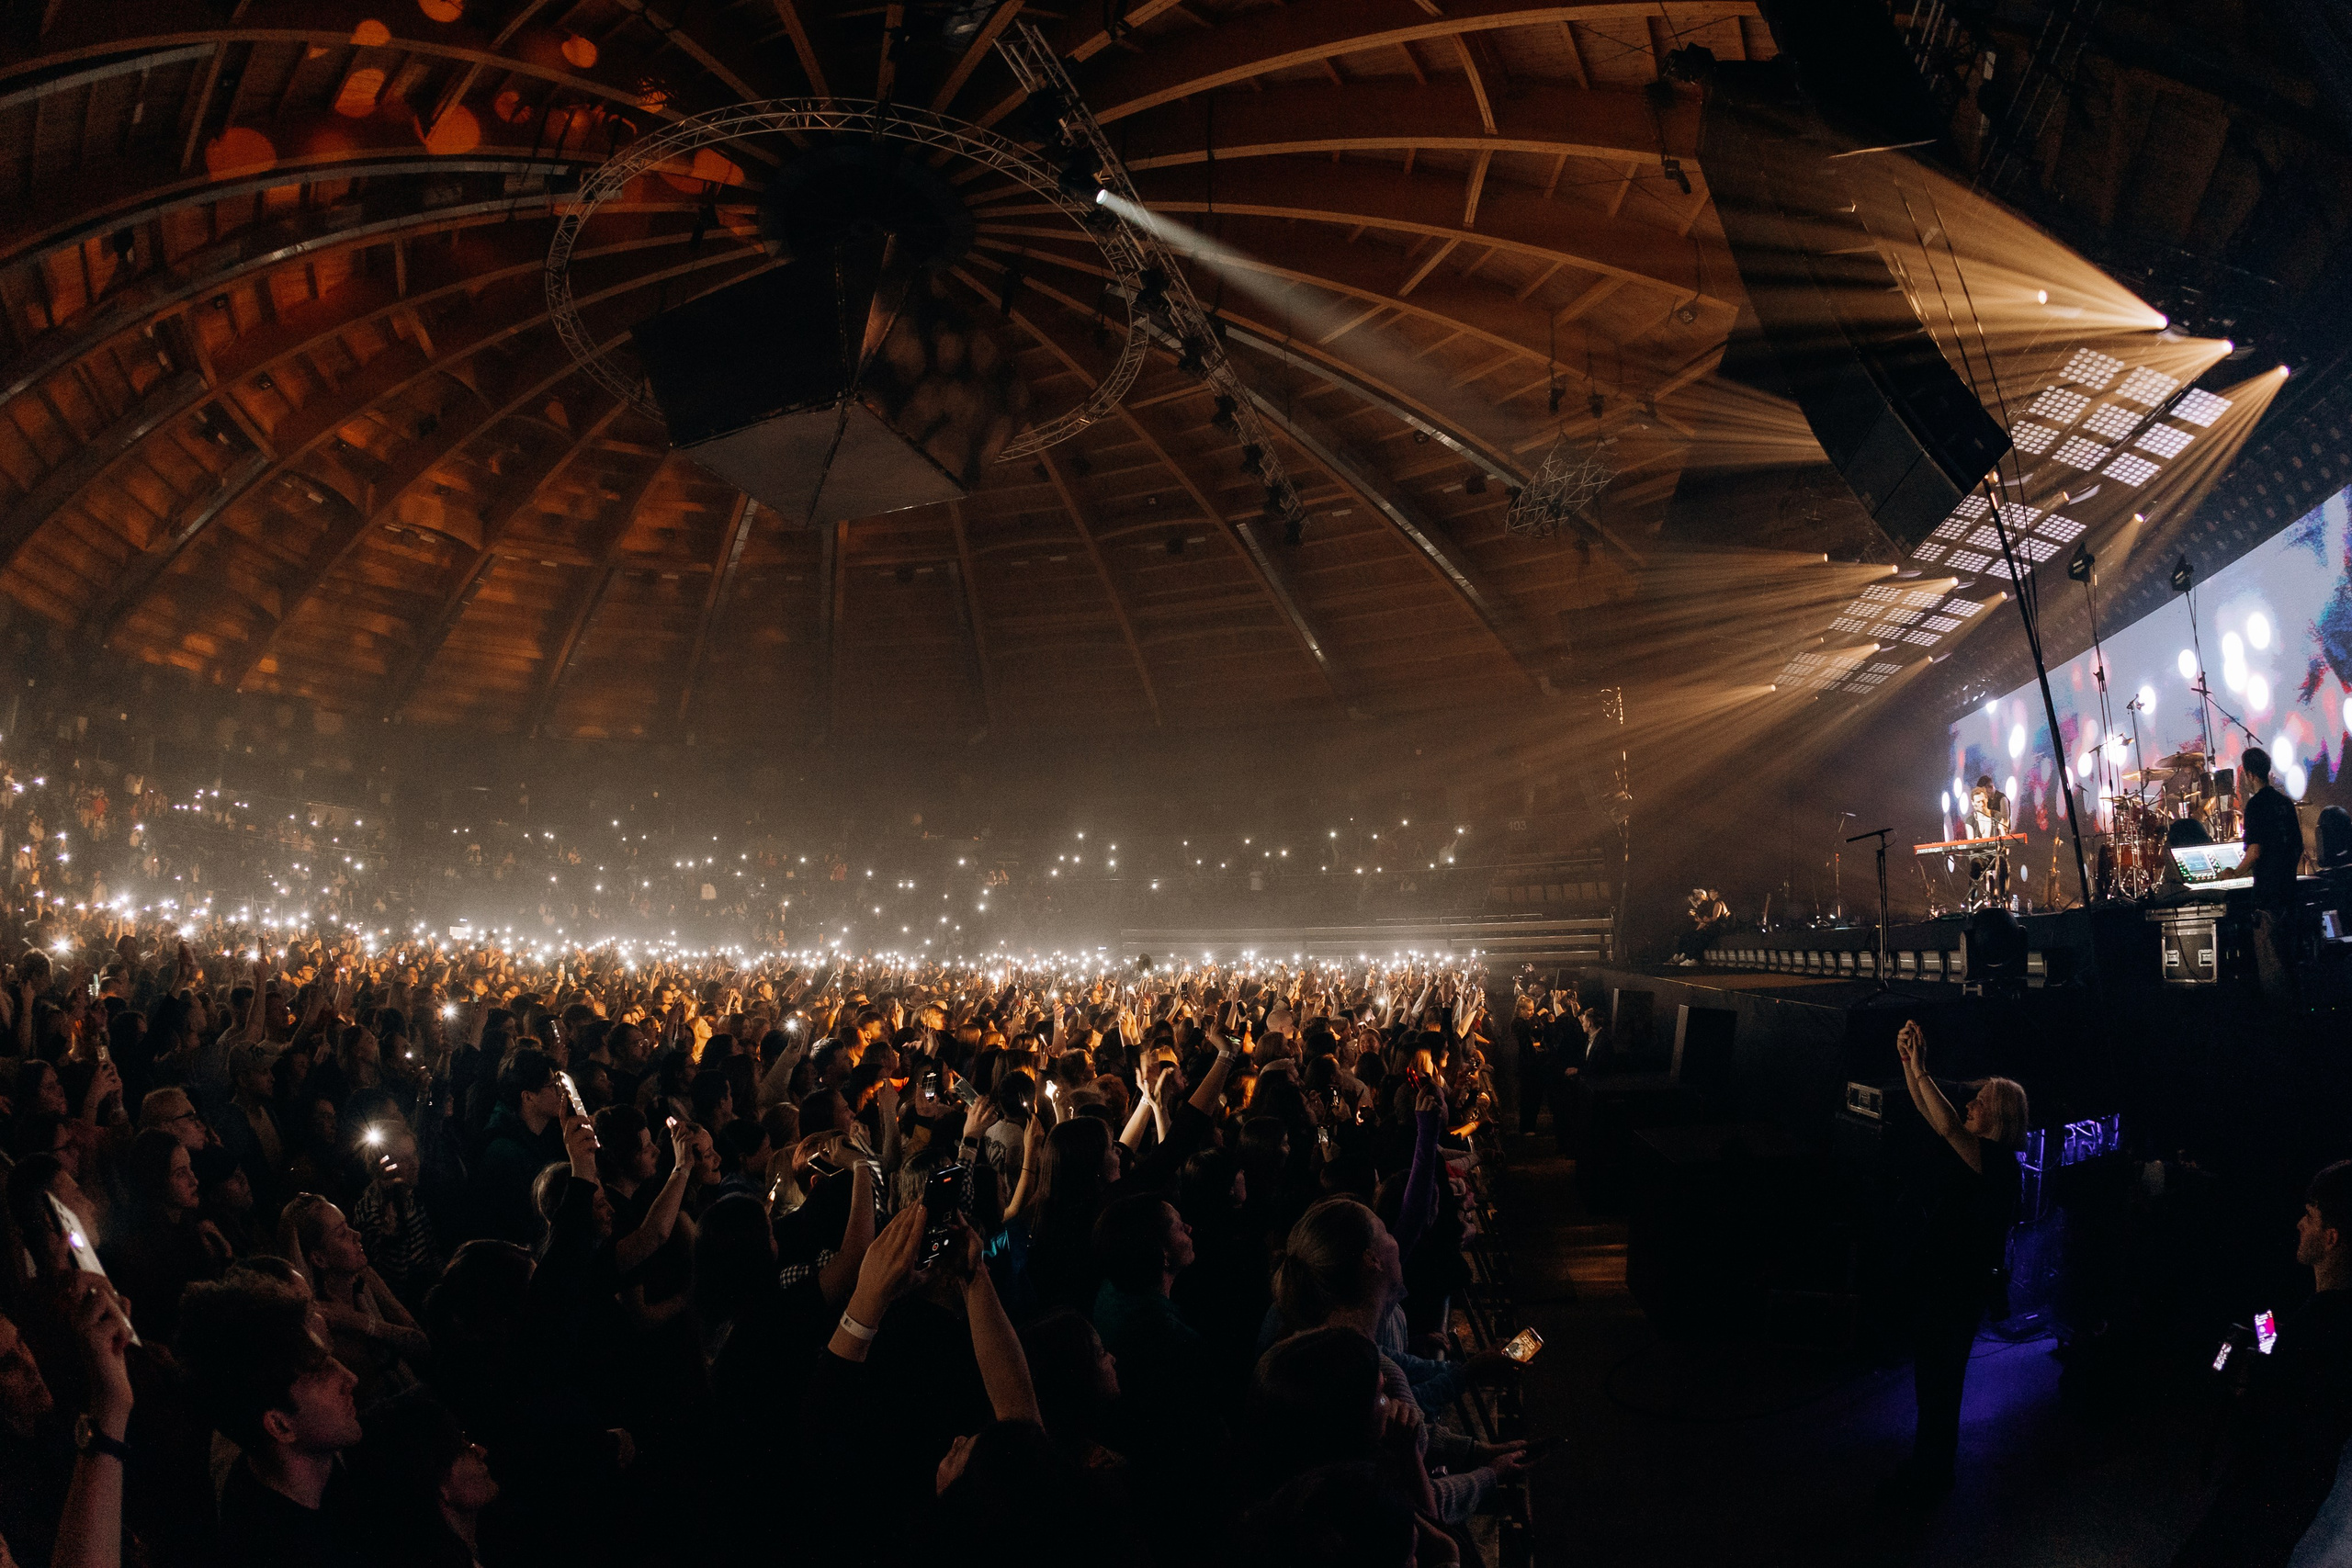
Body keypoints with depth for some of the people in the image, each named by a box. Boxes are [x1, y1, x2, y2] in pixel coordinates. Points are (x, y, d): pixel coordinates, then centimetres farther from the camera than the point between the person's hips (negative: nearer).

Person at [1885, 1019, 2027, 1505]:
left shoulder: (1997, 1160, -22)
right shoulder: (1965, 1145, 3)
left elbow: (1948, 1125, -38)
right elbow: (1928, 1109, 7)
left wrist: (1920, 1070, -37)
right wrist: (1908, 1060, -6)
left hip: (1962, 1286, -9)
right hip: (1935, 1274, 9)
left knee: (1939, 1377, 2)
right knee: (1929, 1369, 21)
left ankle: (1930, 1474, 16)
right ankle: (1929, 1459, 37)